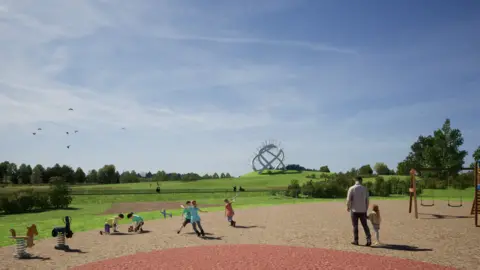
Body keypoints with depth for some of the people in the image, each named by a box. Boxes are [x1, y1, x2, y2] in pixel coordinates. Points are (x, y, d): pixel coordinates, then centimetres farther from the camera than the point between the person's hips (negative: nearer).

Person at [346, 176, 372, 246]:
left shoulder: (351, 188, -7)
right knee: (365, 225, 7)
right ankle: (369, 239, -5)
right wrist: (366, 209, 16)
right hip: (363, 210, 2)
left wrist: (348, 207, 8)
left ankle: (356, 240, 10)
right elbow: (367, 200, 6)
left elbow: (349, 199, -9)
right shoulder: (365, 189, 2)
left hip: (354, 210, -2)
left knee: (355, 226, 6)